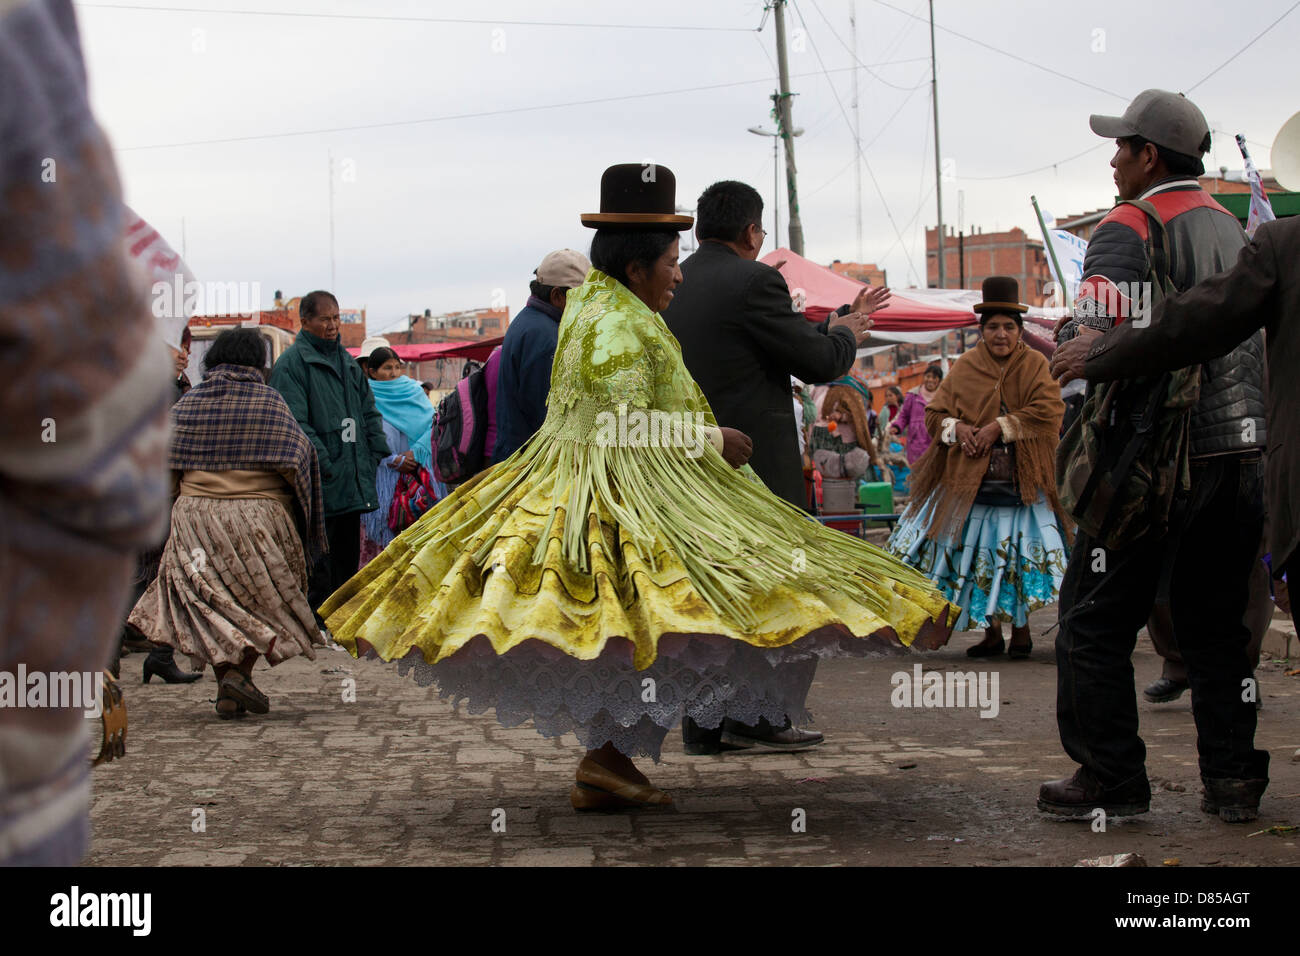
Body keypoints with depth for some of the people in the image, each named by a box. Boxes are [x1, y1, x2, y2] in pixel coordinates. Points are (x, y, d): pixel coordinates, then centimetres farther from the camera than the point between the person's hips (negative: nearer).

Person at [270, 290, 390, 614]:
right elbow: (295, 423, -14)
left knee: (347, 560, 13)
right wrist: (323, 463, -18)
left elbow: (369, 413, 24)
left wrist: (376, 454, 10)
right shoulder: (292, 363, -6)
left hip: (353, 485, 8)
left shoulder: (347, 361, 20)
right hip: (320, 487, -8)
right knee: (318, 568, -9)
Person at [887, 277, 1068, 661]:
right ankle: (991, 633, 18)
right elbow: (934, 414, 11)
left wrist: (999, 426, -18)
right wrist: (957, 428, -10)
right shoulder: (965, 367, 9)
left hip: (1022, 481, -3)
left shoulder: (1035, 365, 0)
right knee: (979, 559, 6)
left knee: (1019, 556, -4)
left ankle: (1020, 629, 13)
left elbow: (1049, 413, -13)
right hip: (972, 481, 3)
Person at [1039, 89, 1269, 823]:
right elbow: (1261, 339, 19)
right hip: (1242, 452, 7)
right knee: (1217, 623, 13)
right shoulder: (1233, 230, 16)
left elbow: (1096, 337, -21)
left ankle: (1111, 777, 4)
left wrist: (1089, 435, -18)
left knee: (1097, 620, 2)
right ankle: (1234, 780, 14)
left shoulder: (1129, 228, -8)